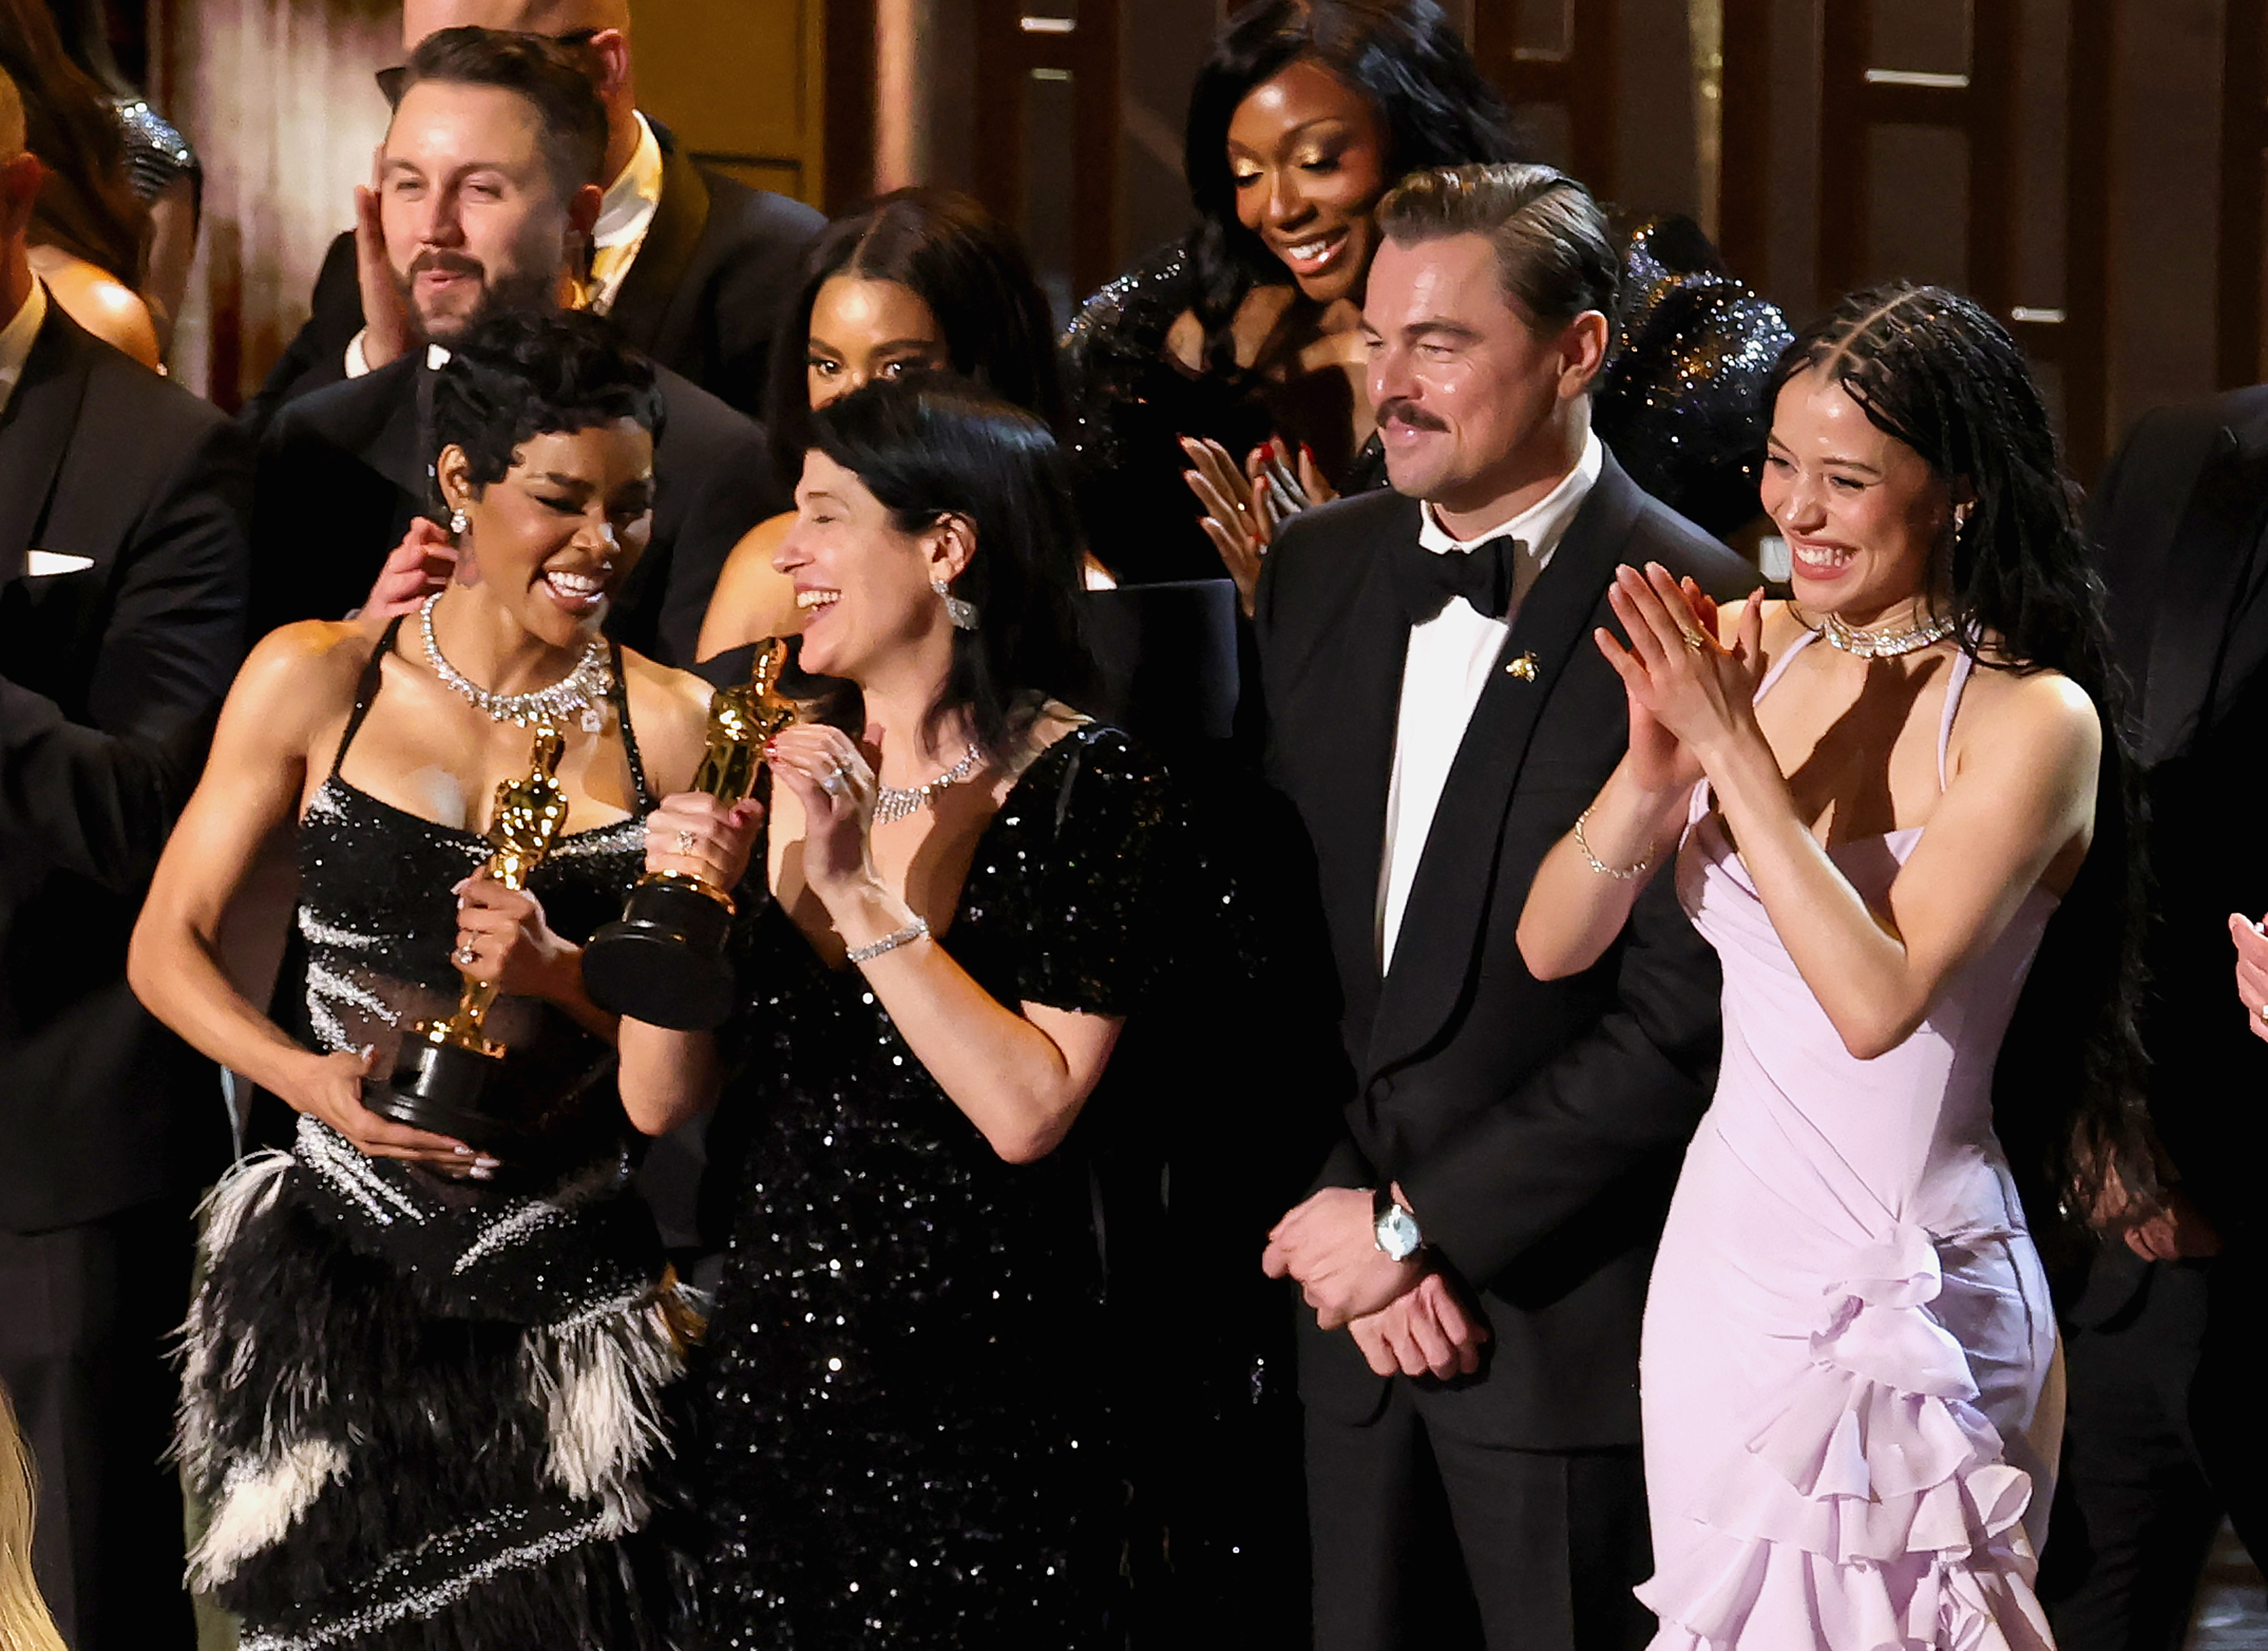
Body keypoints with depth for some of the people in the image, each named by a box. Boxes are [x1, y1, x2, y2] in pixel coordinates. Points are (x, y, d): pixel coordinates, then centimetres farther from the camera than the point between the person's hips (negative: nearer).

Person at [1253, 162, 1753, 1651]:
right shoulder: (1321, 570, 8)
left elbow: (1682, 1022, -16)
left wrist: (1420, 1225, -12)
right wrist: (1355, 1223, -2)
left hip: (1572, 1324, -6)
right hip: (1357, 1313, 6)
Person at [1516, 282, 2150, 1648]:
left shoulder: (2033, 719, -12)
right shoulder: (1750, 652, 3)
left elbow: (1877, 1000, -24)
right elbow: (1550, 946, 1)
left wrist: (1736, 754, -21)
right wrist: (1656, 766, -16)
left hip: (1903, 1300, -6)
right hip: (1725, 1259, 6)